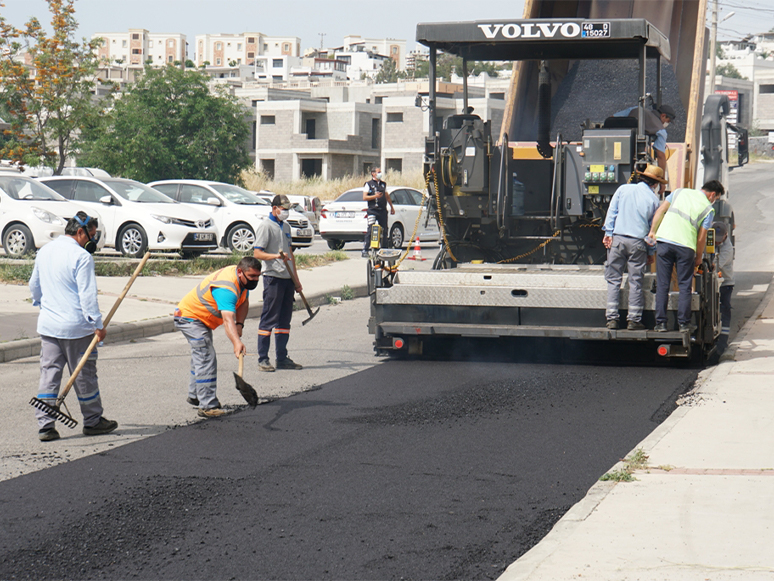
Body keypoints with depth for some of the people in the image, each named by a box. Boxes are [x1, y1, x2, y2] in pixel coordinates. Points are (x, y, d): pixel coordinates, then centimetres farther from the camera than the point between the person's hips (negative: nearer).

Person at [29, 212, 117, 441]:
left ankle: (45, 425, 3)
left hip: (47, 326, 6)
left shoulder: (44, 251, 9)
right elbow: (87, 295, -18)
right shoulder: (81, 257, -15)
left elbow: (34, 286, 21)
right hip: (76, 327, -6)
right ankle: (92, 421, 19)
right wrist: (98, 324, -12)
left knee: (49, 374, 7)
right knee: (84, 376, 7)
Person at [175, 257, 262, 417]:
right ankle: (207, 406, -23)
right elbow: (228, 319, -50)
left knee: (201, 356, 24)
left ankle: (195, 396, 42)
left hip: (202, 319, 11)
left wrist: (239, 324, -9)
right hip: (189, 318, -10)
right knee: (206, 358, -20)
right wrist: (237, 342, -63)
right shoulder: (226, 288, -38)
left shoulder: (243, 279, -7)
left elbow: (243, 302, 8)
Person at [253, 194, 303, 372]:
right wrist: (276, 256, -30)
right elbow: (257, 253, -14)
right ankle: (263, 359, -3)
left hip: (287, 278, 8)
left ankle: (282, 358, 15)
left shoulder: (286, 226, 18)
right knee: (269, 319, -6)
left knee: (284, 319, 10)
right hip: (273, 277, -8)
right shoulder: (265, 226, -7)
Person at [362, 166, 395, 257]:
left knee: (384, 231, 8)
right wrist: (375, 196, -18)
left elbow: (387, 196, 29)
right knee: (370, 230, -13)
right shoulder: (368, 184, 1)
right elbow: (364, 197, -6)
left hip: (383, 210, 6)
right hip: (373, 210, -6)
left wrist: (391, 207, 29)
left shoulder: (383, 184, 19)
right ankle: (365, 250, -13)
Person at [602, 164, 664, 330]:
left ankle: (612, 318, 1)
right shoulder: (653, 199, 6)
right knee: (635, 282, 5)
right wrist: (651, 252, 14)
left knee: (613, 280, 5)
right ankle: (634, 320, 5)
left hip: (617, 239, 1)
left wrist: (608, 233, 3)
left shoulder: (623, 189, 8)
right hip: (637, 242, -1)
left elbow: (611, 211, 3)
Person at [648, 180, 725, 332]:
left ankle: (660, 323, 4)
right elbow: (701, 237, 5)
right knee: (685, 287, 9)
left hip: (664, 240, 2)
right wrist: (699, 257, 17)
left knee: (662, 285, 6)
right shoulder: (708, 209, 7)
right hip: (685, 245, -2)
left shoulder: (680, 192, 16)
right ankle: (684, 324, 8)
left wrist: (653, 231, 17)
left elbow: (660, 210, 11)